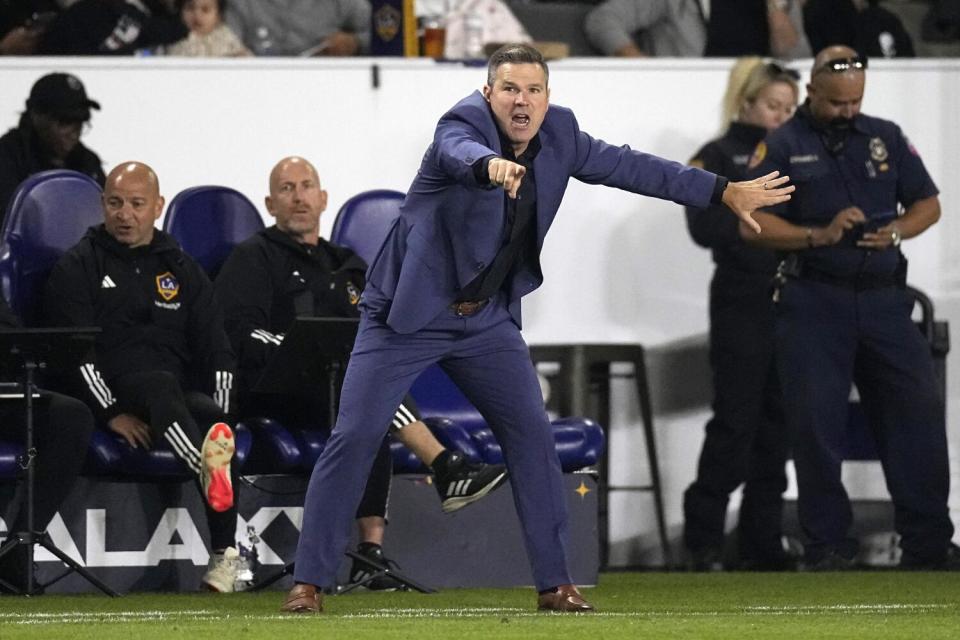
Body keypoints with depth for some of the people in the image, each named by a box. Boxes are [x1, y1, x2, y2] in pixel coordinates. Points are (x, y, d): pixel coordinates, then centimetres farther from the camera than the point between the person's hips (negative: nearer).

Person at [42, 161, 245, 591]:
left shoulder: (181, 269, 22)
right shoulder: (77, 268, 10)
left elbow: (217, 351, 15)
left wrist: (217, 416, -3)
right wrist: (112, 413, -16)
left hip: (185, 397, 4)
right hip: (116, 394, -4)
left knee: (208, 412, -31)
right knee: (160, 383, -37)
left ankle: (225, 554, -33)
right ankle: (206, 466, -68)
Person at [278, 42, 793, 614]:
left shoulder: (558, 134, -2)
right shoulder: (464, 123, -20)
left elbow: (626, 166, 7)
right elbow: (462, 151, -43)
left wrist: (724, 192, 7)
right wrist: (491, 166, -68)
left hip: (486, 320, 5)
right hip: (409, 312, -5)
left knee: (533, 435, -1)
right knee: (356, 434, -10)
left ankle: (555, 583, 9)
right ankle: (309, 582, -4)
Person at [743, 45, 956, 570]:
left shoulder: (886, 138, 12)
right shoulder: (783, 146, 2)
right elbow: (753, 223, -5)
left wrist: (897, 231, -7)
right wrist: (819, 236, -17)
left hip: (883, 296, 3)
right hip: (813, 303, -3)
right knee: (817, 423, -4)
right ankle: (827, 544, 6)